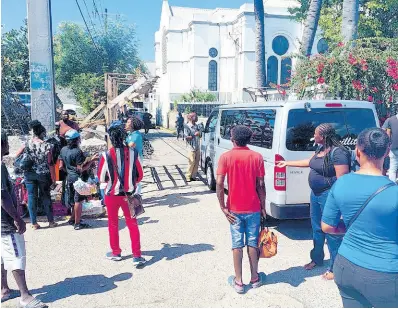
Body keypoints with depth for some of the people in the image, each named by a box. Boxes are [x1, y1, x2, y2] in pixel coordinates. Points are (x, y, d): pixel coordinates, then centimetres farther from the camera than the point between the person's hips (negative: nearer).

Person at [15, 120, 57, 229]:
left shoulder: (27, 144, -7)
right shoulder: (47, 146, -17)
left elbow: (17, 155, 4)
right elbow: (50, 164, -15)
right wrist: (53, 179, -8)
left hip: (29, 174, 2)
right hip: (43, 175, -2)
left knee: (32, 197, 11)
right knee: (46, 197, 12)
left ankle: (34, 223, 18)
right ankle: (51, 221, 20)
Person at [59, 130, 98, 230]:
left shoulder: (63, 150, 3)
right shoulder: (77, 152, -21)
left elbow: (61, 166, 7)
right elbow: (81, 169, -23)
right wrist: (91, 160, -18)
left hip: (69, 177, 8)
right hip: (78, 178, -8)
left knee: (73, 200, 22)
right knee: (78, 200, 1)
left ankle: (73, 219, 33)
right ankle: (77, 223, 9)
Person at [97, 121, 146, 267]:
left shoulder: (106, 155, -16)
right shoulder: (132, 152, -11)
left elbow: (101, 178, -6)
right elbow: (140, 175, -2)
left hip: (112, 195, -1)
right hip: (128, 194, 1)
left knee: (113, 225, 19)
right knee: (133, 225, 12)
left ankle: (116, 253, 32)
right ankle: (137, 256, 10)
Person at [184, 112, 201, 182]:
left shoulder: (196, 126, 13)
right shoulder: (187, 126, -9)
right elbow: (186, 137, -13)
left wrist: (199, 134, 3)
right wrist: (194, 135, -18)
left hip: (197, 147, 7)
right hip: (191, 148, -7)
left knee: (196, 162, 7)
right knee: (191, 162, -6)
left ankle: (193, 176, 16)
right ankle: (188, 176, 5)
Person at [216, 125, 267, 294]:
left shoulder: (226, 157, -8)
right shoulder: (257, 157, -5)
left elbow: (219, 184, -14)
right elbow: (261, 185, -5)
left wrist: (223, 207, -7)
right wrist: (263, 207, 5)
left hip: (234, 209, -1)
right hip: (253, 208, 1)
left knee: (237, 244, 9)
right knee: (252, 243, 14)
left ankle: (238, 281, 16)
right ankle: (255, 278, 26)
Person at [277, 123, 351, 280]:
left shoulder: (338, 152, -21)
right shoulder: (321, 148, 7)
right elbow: (310, 162, 25)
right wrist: (287, 163, 32)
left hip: (329, 195, -9)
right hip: (315, 194, 9)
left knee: (331, 232, 4)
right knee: (317, 229, 21)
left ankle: (335, 268, 21)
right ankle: (317, 259, 40)